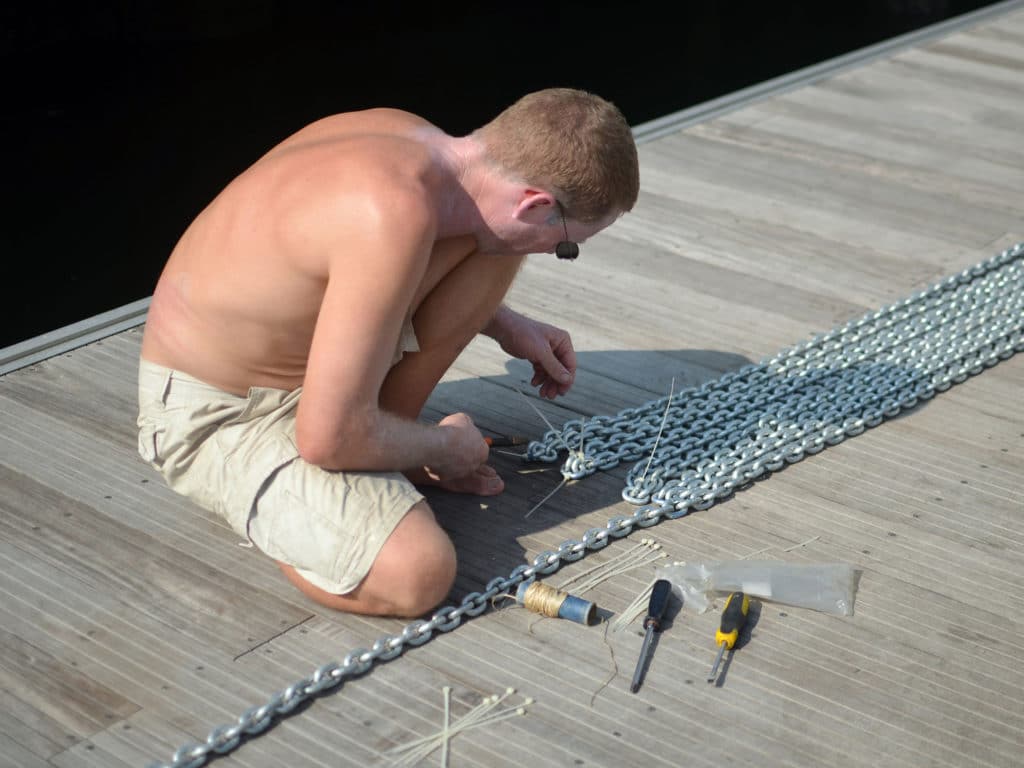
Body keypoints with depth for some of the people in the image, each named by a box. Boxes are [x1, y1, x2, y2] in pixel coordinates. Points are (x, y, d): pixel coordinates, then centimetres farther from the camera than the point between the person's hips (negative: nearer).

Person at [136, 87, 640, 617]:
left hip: (298, 355, 9)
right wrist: (442, 445, -12)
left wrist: (505, 325, 14)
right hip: (215, 415, -9)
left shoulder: (410, 138, -6)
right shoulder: (398, 213, -34)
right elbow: (329, 438, -32)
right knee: (419, 572, -28)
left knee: (495, 239, 1)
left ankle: (382, 438, 8)